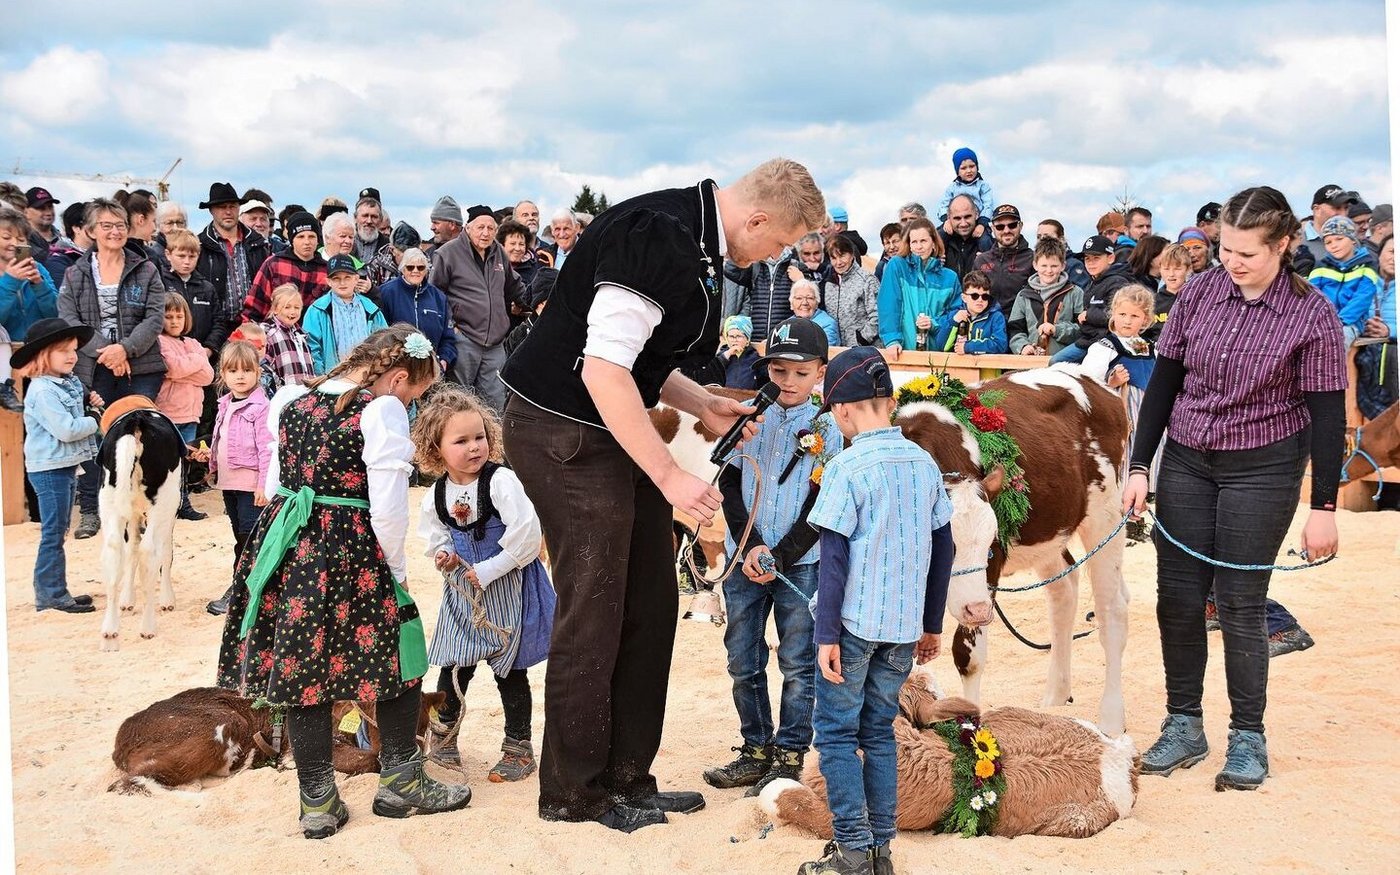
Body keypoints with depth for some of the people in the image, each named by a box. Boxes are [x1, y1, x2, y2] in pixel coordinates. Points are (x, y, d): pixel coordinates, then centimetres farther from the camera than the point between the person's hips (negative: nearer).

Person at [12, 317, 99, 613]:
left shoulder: (69, 384, 11)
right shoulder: (42, 391, -18)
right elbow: (66, 430, -24)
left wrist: (90, 401, 4)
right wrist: (95, 421, -10)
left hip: (65, 466, 10)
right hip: (49, 469, -10)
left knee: (59, 531, 14)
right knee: (53, 533, -5)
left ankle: (52, 591, 21)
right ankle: (51, 594, 0)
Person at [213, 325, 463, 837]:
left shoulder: (293, 403, 11)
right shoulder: (382, 411, -9)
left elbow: (275, 486, 15)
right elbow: (388, 507, -13)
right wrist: (395, 569, 1)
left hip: (287, 545, 6)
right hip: (351, 549, -6)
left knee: (303, 669, 9)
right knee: (398, 656, 12)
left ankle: (317, 803, 15)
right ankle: (401, 784, 19)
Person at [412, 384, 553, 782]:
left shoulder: (501, 481, -19)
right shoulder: (437, 494, -1)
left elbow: (526, 536, -23)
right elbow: (435, 534, 17)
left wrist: (487, 571, -19)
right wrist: (442, 554, -5)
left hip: (506, 588, -5)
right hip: (462, 590, 5)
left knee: (510, 671, 4)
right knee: (453, 667, 10)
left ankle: (518, 747, 16)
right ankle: (443, 735, 27)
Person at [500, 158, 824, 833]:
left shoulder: (692, 240, 10)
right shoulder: (657, 237, -23)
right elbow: (603, 368, -27)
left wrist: (704, 406, 10)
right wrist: (670, 478, -25)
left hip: (609, 432, 10)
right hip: (564, 434, -10)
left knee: (651, 601, 10)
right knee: (594, 610, -3)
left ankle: (626, 777, 20)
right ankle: (573, 793, 10)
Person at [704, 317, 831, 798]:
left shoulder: (826, 429, -3)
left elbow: (821, 507, -5)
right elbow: (730, 486, 1)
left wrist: (779, 558, -12)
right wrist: (749, 547, -10)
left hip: (800, 563, -2)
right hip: (744, 558, 3)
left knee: (798, 664, 2)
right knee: (743, 662, 8)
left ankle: (789, 758, 11)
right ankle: (756, 751, 21)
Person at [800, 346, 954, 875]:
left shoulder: (847, 469, -11)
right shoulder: (924, 464, 6)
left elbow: (834, 559, -13)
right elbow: (944, 549, 11)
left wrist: (827, 634, -10)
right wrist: (932, 626, 19)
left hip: (854, 621, -5)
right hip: (904, 626, 6)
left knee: (835, 732, 4)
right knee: (879, 731, 14)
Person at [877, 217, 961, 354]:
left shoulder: (949, 278, 8)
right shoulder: (896, 267, 1)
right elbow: (889, 306, -8)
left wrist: (934, 324, -10)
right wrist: (892, 340, -18)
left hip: (937, 351, 2)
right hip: (903, 350, -2)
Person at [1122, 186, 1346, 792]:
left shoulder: (1311, 314, -11)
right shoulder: (1200, 293, -2)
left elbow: (1328, 413, -8)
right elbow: (1164, 380, 4)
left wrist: (1324, 507, -10)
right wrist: (1140, 467, 1)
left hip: (1261, 468, -4)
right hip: (1185, 461, 4)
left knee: (1239, 605, -1)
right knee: (1178, 597, 5)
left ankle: (1247, 738, 14)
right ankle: (1183, 726, 20)